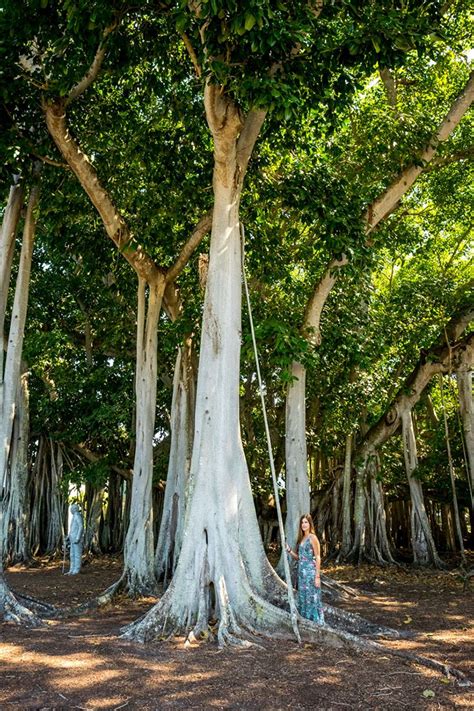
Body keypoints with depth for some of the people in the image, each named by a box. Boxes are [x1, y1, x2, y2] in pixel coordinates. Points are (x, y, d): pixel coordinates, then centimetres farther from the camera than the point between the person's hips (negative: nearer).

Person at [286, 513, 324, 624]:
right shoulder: (301, 538, 12)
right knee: (302, 598, 11)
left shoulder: (312, 537, -8)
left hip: (311, 572, -7)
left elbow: (318, 558, -11)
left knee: (312, 598, -3)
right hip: (301, 572, 7)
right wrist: (289, 550, -1)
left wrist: (317, 576, -15)